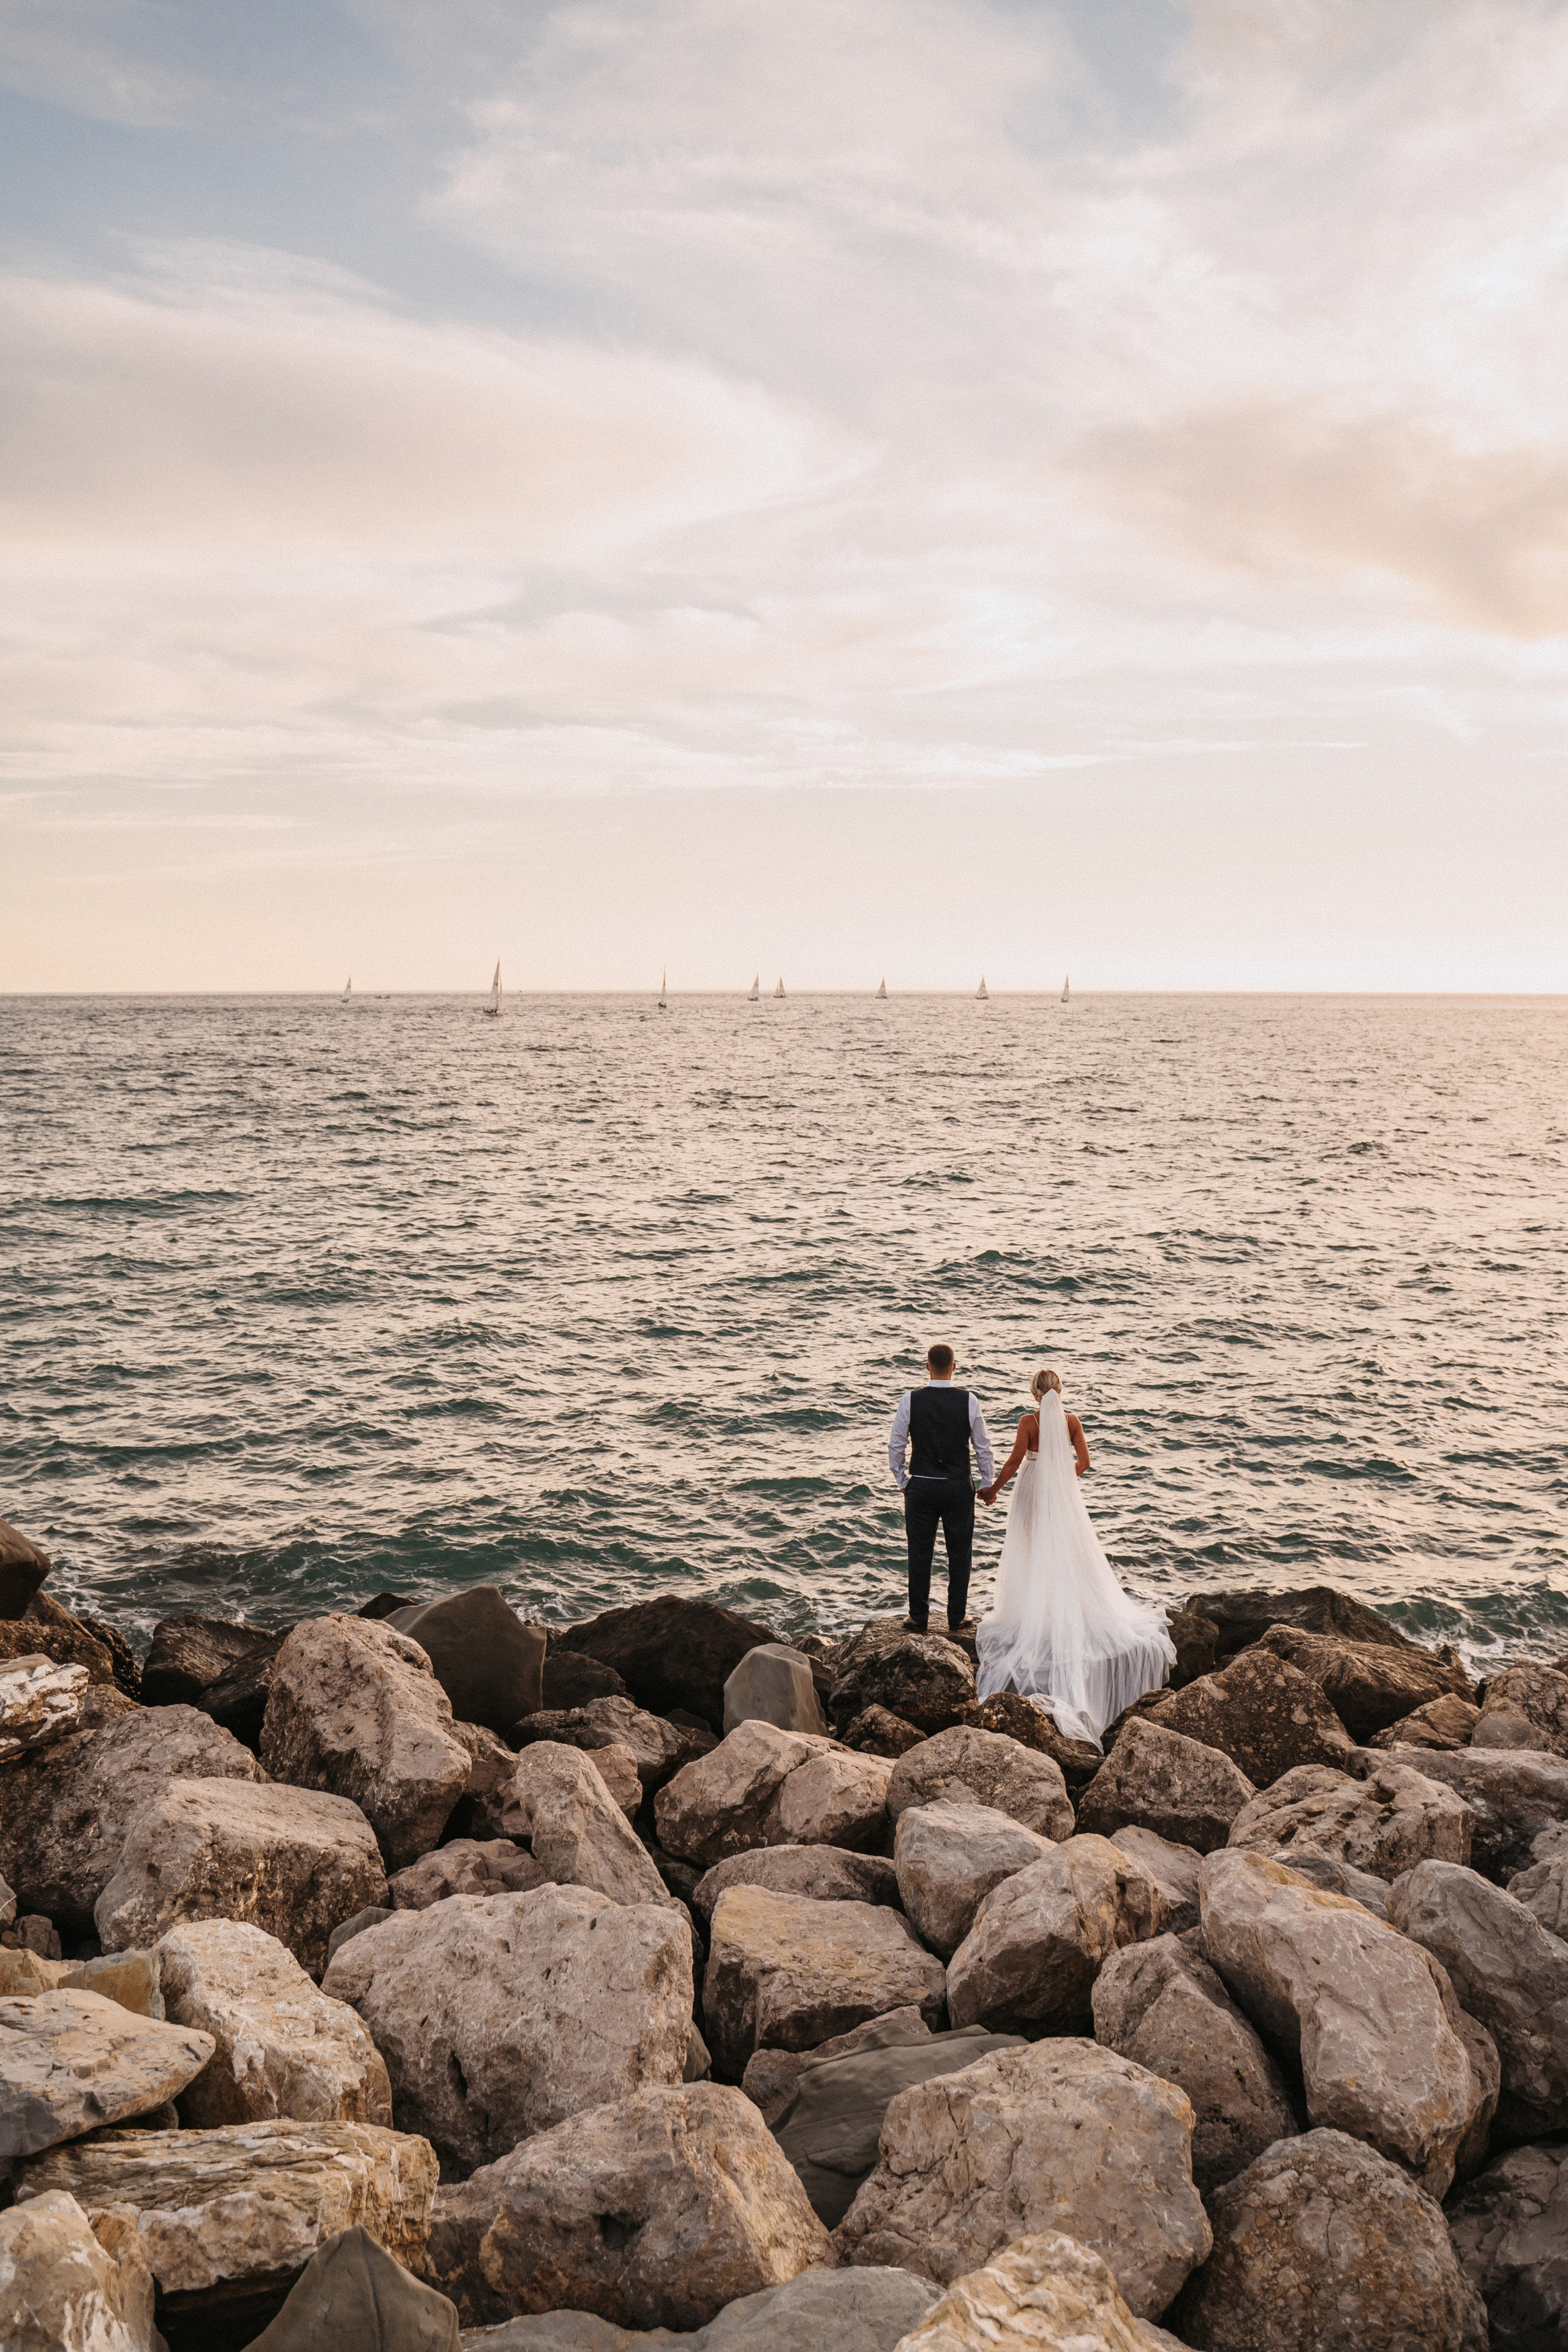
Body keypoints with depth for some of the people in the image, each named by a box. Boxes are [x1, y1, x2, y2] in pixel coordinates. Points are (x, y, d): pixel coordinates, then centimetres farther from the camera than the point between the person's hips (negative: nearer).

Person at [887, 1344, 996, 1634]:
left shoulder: (910, 1400, -8)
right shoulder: (969, 1400, -8)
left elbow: (896, 1446, -1)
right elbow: (983, 1447, 0)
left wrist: (902, 1480, 13)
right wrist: (989, 1484, 12)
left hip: (920, 1486, 0)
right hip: (959, 1487, 0)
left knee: (920, 1552, 9)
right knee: (959, 1552, 12)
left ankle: (918, 1618, 16)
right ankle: (957, 1618, 18)